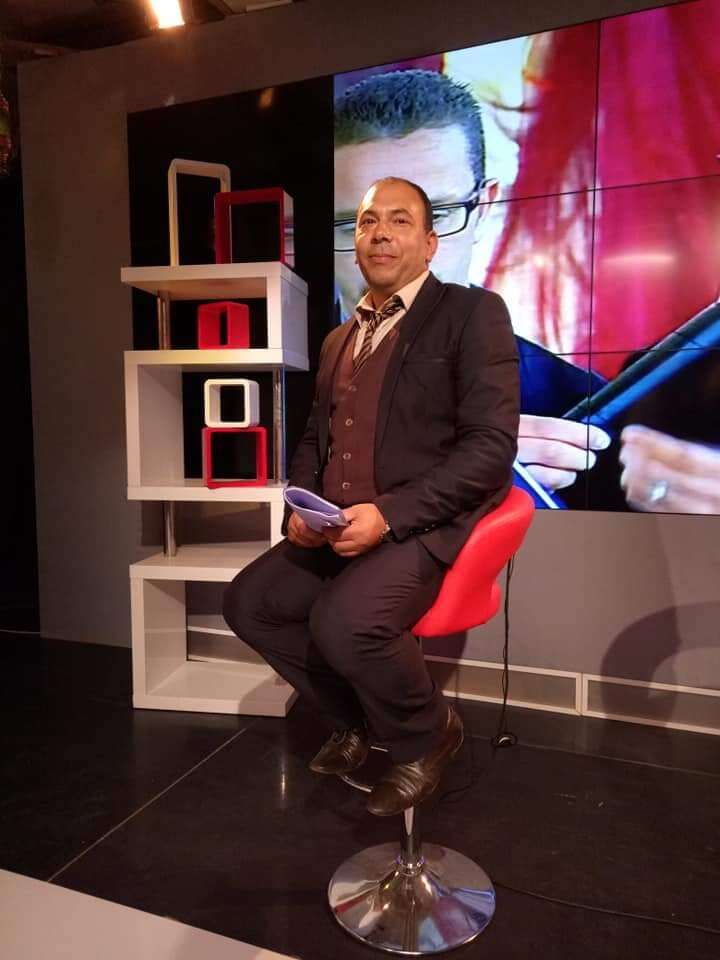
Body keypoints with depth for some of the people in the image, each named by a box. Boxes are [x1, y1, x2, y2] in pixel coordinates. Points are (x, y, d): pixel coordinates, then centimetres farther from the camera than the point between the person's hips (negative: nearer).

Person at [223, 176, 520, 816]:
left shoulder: (473, 313, -3)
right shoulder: (339, 338, 19)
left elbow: (491, 445, -13)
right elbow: (314, 438, 23)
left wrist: (388, 514, -22)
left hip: (425, 525, -7)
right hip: (336, 530, 8)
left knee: (343, 621, -30)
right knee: (247, 602, -3)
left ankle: (428, 734, 5)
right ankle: (358, 718, 19)